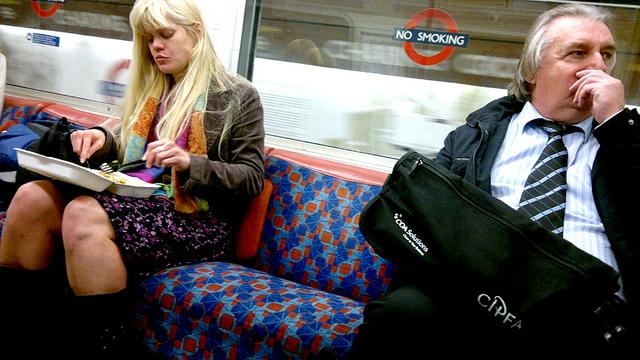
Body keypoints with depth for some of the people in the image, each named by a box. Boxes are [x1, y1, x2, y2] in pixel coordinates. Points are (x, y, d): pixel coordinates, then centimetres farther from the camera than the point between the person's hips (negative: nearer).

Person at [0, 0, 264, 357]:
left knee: (83, 214, -32)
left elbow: (252, 179, -5)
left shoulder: (238, 95, 0)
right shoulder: (151, 87, 19)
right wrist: (102, 139, 2)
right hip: (135, 199, 7)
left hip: (197, 221, -6)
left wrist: (190, 163, -21)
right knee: (32, 198, -19)